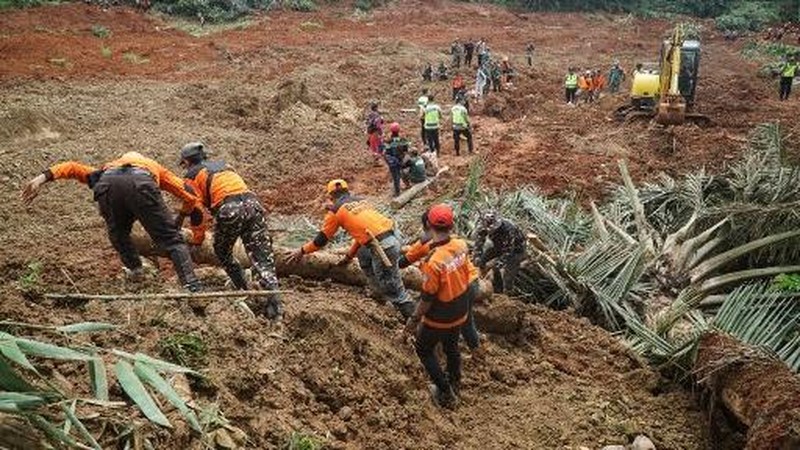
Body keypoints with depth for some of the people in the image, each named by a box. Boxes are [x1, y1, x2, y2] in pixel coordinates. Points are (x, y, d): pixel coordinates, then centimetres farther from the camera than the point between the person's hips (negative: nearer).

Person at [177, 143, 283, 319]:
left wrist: (197, 241, 18)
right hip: (253, 203, 5)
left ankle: (244, 291, 19)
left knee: (222, 252, 23)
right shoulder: (222, 165, 34)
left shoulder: (192, 176, 15)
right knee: (262, 258, 0)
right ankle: (275, 305, -11)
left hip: (229, 210, -5)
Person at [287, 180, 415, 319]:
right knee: (363, 254, 31)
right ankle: (378, 290, 36)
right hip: (393, 238, 7)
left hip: (383, 247, -7)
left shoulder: (336, 209, 6)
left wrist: (301, 251, 28)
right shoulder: (361, 200, 25)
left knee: (393, 290, 1)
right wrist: (349, 256, 43)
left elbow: (321, 239, 13)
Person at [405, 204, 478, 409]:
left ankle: (446, 394, 24)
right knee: (451, 347, 28)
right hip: (461, 313, 6)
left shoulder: (434, 261, -35)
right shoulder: (461, 245, -15)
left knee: (424, 350, 18)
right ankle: (455, 384, 49)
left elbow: (427, 297, -25)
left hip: (440, 319, -6)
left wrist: (414, 319, -10)